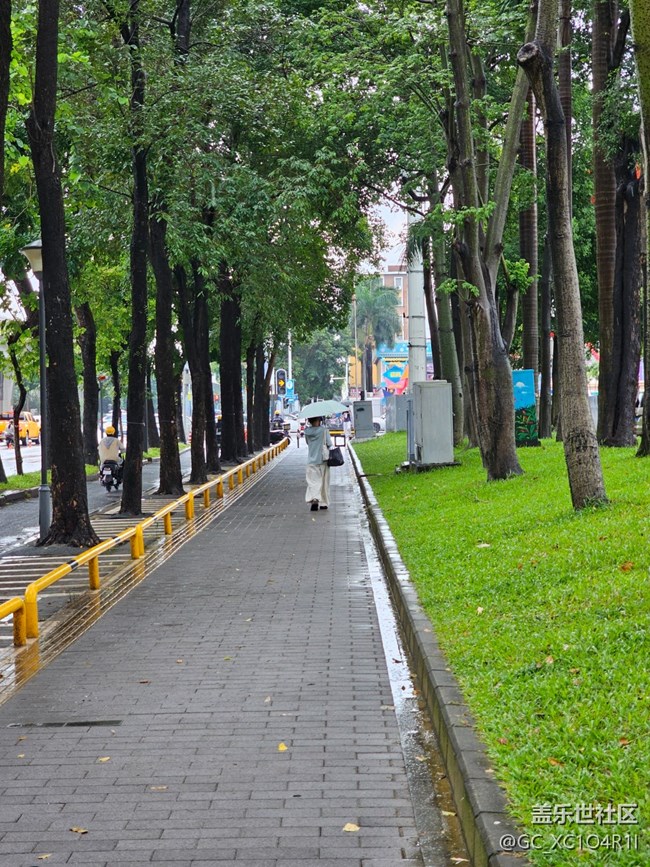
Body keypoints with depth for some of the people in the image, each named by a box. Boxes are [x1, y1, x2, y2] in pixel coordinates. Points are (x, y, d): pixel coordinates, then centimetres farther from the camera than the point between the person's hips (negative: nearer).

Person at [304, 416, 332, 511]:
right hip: (323, 460, -2)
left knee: (313, 482, 1)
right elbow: (329, 444, -7)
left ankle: (314, 499, -22)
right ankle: (324, 503, 16)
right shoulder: (324, 430, -9)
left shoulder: (307, 432, -1)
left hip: (311, 460, 2)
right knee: (324, 482, 10)